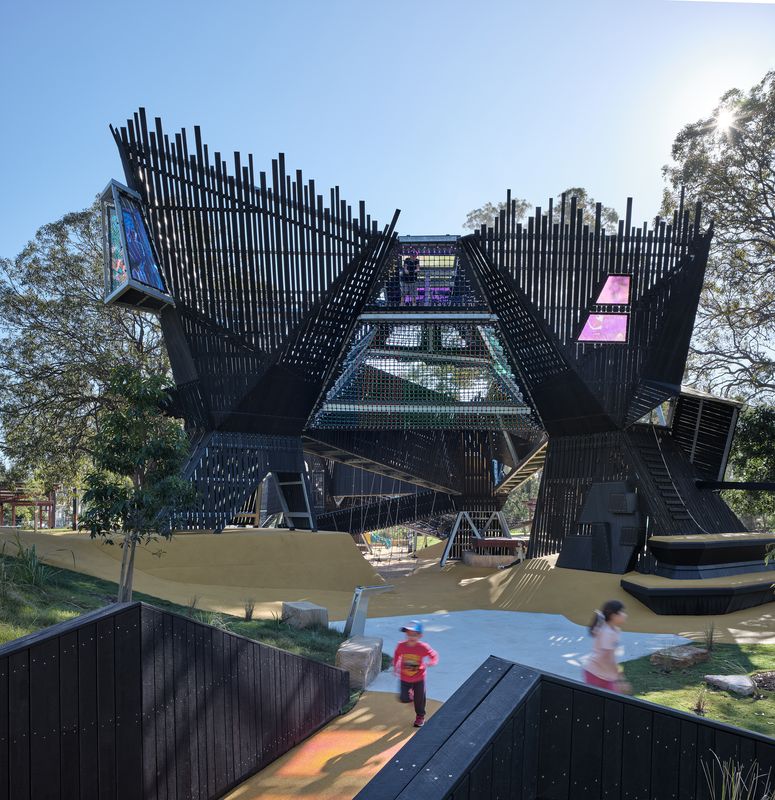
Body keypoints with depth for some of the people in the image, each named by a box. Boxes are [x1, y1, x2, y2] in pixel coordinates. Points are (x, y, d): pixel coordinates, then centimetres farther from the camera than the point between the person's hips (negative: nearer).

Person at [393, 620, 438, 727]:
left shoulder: (423, 647, -24)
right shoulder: (401, 646, -18)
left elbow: (434, 656, -12)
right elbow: (396, 655, 4)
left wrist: (432, 662, -32)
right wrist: (395, 667, 2)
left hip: (419, 678, -1)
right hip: (404, 678, 1)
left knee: (419, 698, 11)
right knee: (404, 699, 1)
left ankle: (420, 716, 38)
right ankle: (410, 694, 37)